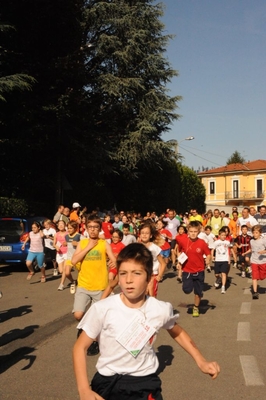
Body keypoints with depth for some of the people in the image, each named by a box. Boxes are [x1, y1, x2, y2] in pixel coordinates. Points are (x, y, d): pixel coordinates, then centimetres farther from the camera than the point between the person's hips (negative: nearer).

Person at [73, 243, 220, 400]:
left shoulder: (161, 309, -12)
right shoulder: (103, 309, -19)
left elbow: (178, 333, 11)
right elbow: (80, 347, -8)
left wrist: (201, 361, 4)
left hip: (145, 382, 1)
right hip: (107, 382, 0)